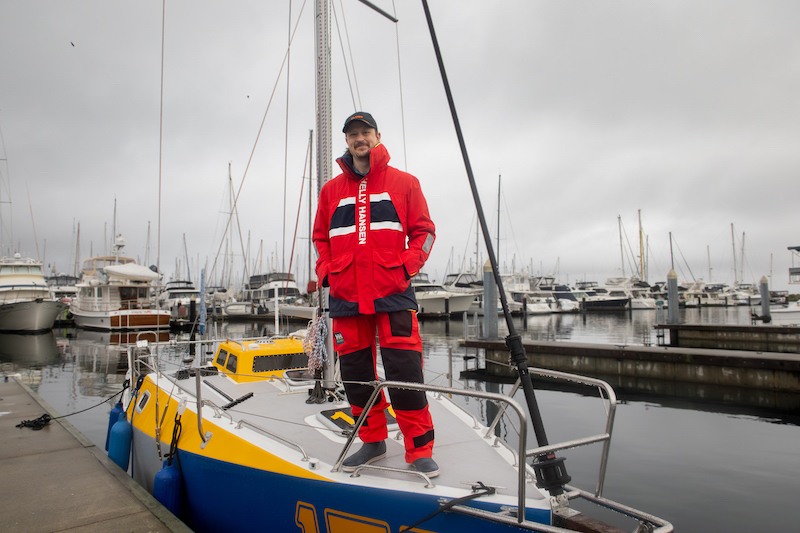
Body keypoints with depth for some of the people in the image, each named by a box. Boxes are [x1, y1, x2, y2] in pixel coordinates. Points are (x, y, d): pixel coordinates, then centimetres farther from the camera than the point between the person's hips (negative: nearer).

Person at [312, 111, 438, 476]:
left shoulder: (404, 183, 9)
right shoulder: (331, 190, 17)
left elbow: (424, 231, 8)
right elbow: (320, 238, 22)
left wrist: (408, 265, -6)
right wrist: (325, 271, 6)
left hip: (393, 294, -3)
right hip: (346, 296, 4)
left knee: (404, 372, -7)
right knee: (356, 374, 8)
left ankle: (420, 450, 6)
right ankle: (373, 442, 25)